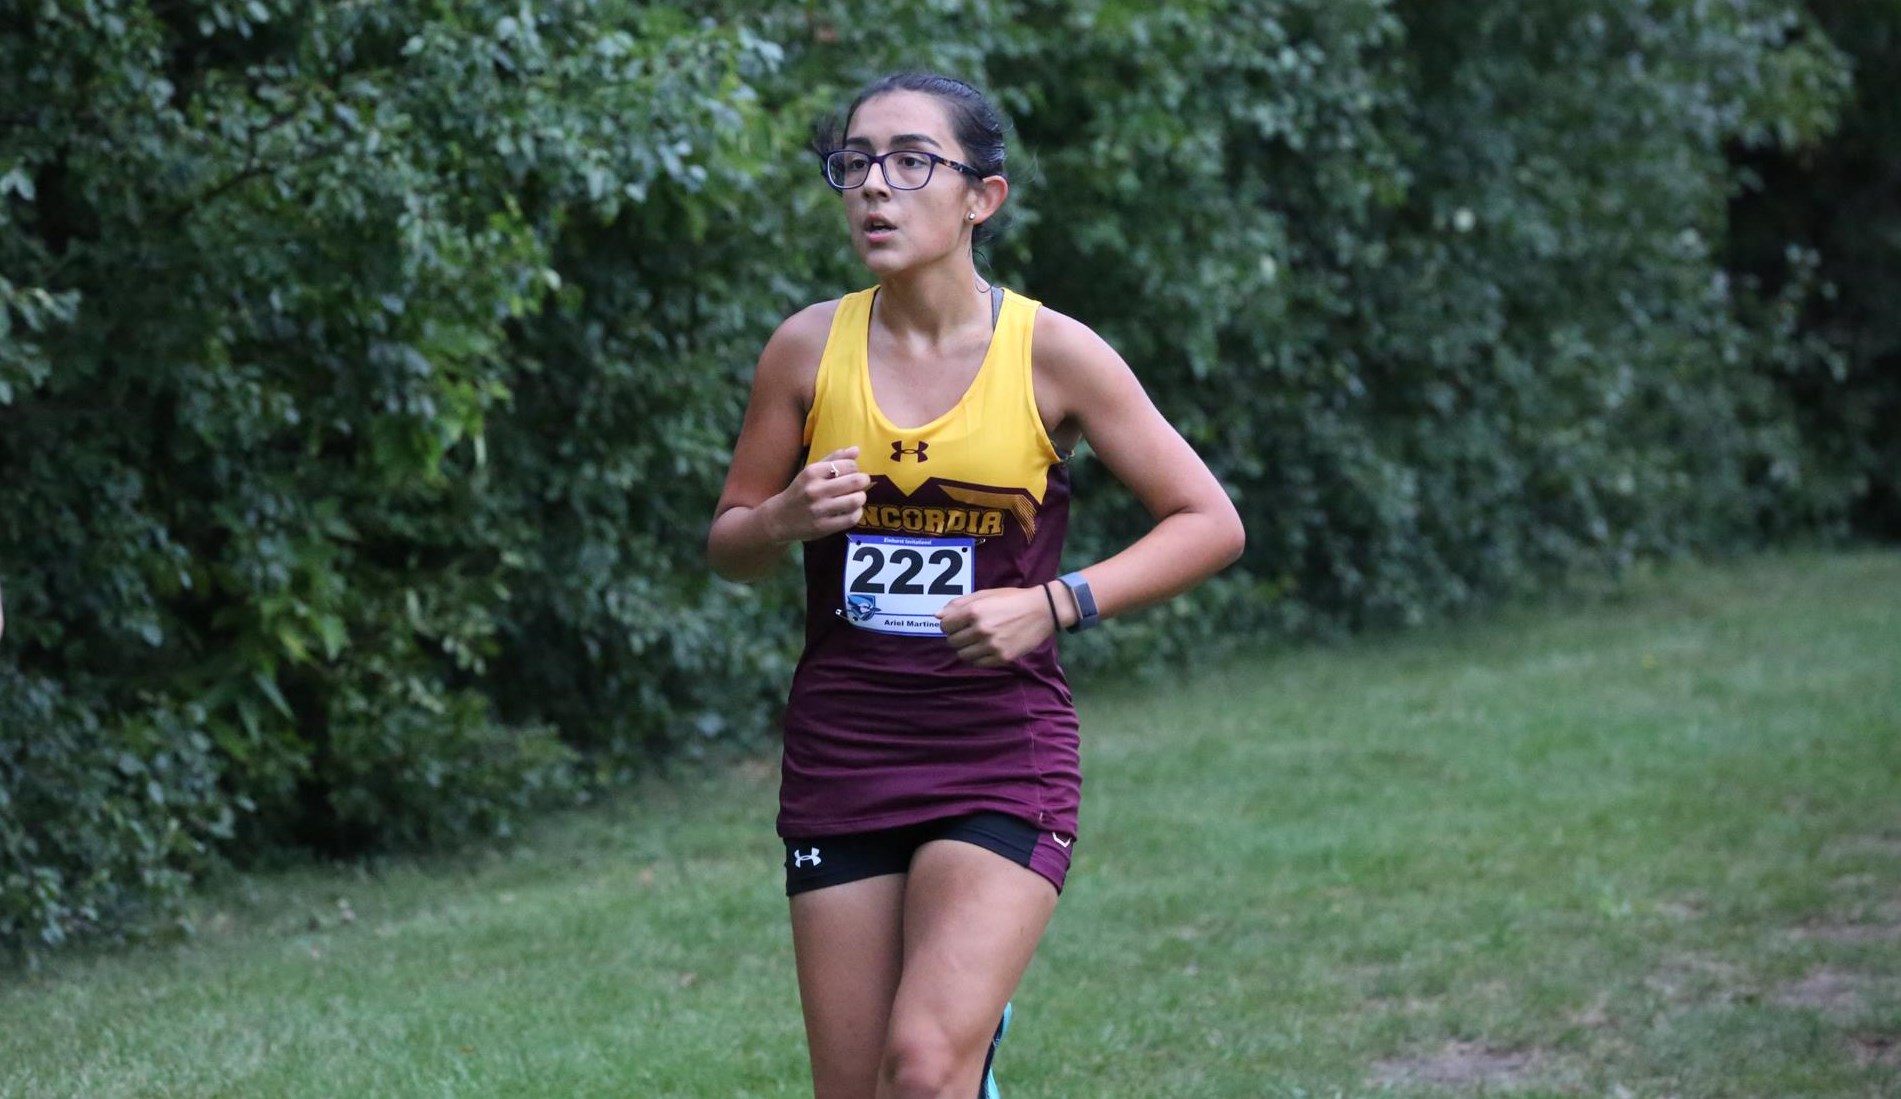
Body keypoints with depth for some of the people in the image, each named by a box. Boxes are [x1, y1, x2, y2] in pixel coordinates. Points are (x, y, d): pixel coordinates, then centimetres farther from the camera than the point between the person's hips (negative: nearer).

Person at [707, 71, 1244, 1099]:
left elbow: (1209, 522, -2)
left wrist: (1053, 603, -14)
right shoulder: (808, 348, 0)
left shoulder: (1049, 353, -6)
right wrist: (786, 519, -12)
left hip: (1004, 754, -3)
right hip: (838, 753, 3)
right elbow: (725, 545, 10)